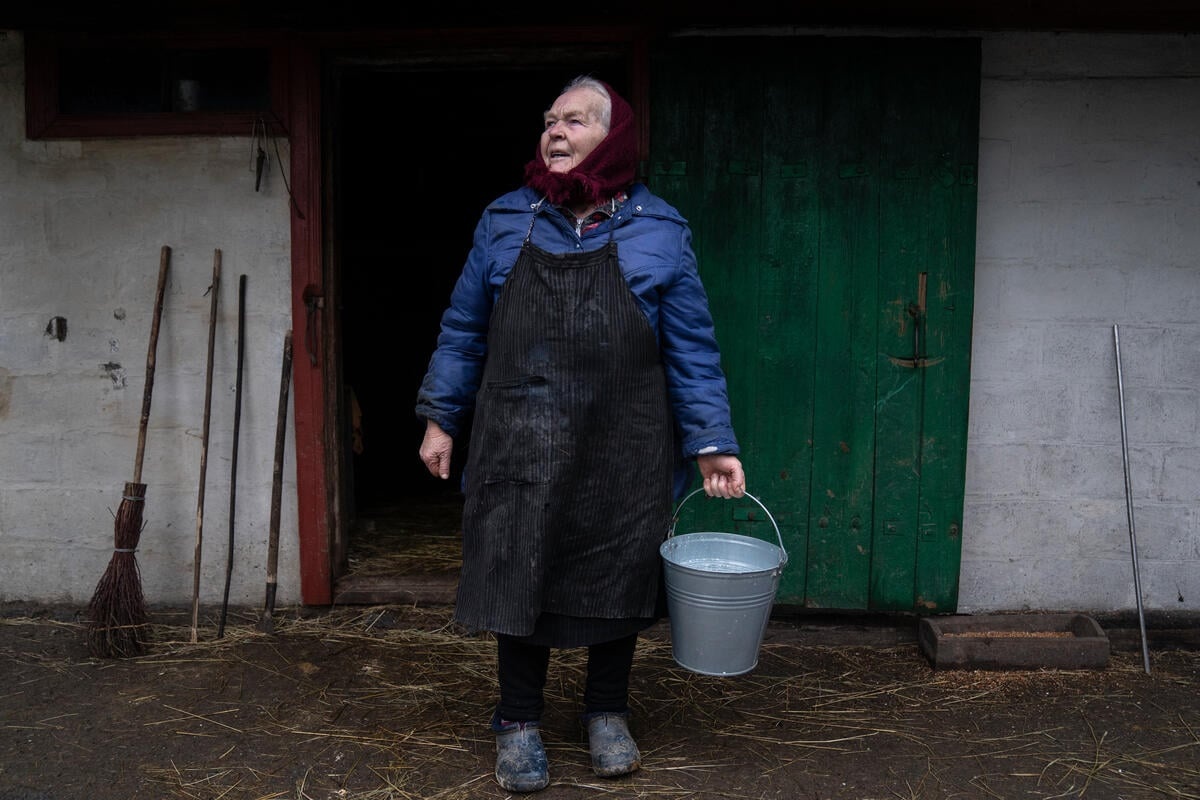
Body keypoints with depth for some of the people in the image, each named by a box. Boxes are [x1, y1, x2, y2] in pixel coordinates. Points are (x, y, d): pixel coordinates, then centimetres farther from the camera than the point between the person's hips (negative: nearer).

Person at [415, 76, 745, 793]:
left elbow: (692, 350, 0)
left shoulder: (658, 232, 0)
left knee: (617, 578, 11)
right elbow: (464, 331, 9)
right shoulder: (505, 223, 4)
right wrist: (440, 418, 7)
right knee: (517, 575, 6)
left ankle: (608, 712, 33)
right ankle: (519, 721, 25)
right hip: (520, 449, 1)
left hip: (623, 454, 0)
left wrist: (711, 444, -5)